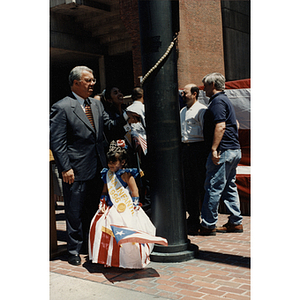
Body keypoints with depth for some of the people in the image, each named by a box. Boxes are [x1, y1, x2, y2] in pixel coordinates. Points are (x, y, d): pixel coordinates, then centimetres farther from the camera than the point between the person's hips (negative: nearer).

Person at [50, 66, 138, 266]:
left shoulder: (97, 105, 11)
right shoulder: (61, 108, -10)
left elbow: (109, 126, 13)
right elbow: (56, 142, -12)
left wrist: (125, 118, -6)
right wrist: (65, 168, -16)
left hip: (97, 169, 7)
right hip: (76, 171, -7)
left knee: (93, 209, 17)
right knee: (75, 212, 5)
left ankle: (90, 245, 32)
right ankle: (74, 250, 20)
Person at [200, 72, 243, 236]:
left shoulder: (217, 101, -11)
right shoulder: (225, 100, 20)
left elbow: (221, 126, -22)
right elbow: (235, 124, 26)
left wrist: (214, 149, -24)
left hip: (223, 151, -10)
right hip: (234, 149, 11)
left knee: (213, 188, -6)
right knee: (229, 187, 14)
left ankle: (208, 226, -1)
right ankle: (235, 222, 18)